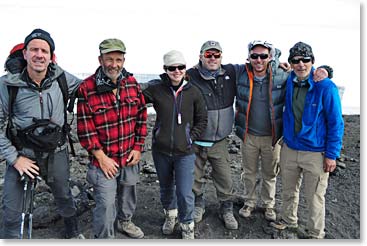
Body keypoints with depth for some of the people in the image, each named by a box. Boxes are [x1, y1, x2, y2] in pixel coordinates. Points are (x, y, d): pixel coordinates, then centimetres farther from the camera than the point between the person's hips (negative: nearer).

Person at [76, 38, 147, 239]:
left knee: (128, 194, 24)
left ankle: (124, 221, 52)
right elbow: (85, 128, -13)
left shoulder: (132, 83, -2)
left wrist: (138, 147, 0)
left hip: (130, 157, 5)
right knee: (106, 204, -1)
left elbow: (141, 117, 5)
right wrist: (101, 157, -14)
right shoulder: (87, 88, -14)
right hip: (104, 159, -4)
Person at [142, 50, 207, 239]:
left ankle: (187, 227, 24)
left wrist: (191, 137, -2)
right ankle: (170, 215, 48)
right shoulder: (155, 89, -6)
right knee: (166, 188, 20)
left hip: (184, 152, -1)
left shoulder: (193, 92, -4)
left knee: (185, 193, -2)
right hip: (161, 150, 2)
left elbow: (202, 119, 5)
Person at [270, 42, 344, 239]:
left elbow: (335, 123, -10)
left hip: (315, 153, -5)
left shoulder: (326, 87, -15)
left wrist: (331, 155, -11)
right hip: (289, 148, 5)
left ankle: (315, 234, 29)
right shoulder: (288, 82, 0)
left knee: (315, 197, 9)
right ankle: (288, 220, 44)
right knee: (288, 190, 21)